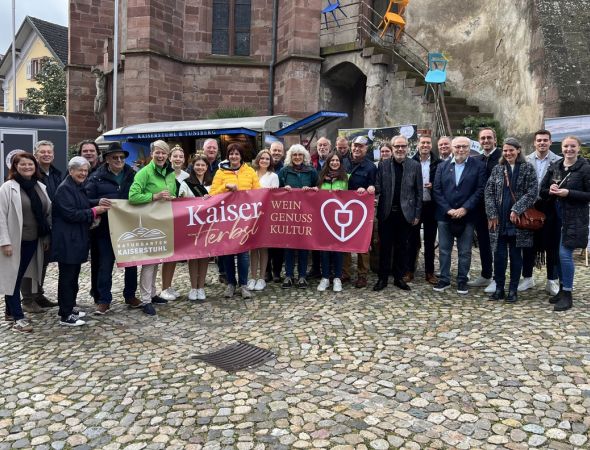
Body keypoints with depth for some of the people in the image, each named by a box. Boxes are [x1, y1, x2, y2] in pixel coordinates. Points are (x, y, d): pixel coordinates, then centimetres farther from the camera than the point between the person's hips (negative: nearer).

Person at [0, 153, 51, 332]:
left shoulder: (40, 187, 9)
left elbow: (48, 212, 12)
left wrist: (47, 237, 9)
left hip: (33, 241, 5)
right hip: (15, 242, -5)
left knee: (20, 277, 15)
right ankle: (18, 317, 5)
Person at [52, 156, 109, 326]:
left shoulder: (80, 187, 15)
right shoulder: (64, 188, -12)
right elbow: (70, 214, -20)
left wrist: (97, 209, 7)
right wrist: (94, 211, -16)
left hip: (78, 239, 9)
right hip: (67, 240, -9)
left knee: (73, 275, 15)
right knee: (67, 276, -4)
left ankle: (70, 307, 26)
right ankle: (65, 316, 3)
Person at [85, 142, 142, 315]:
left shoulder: (132, 175, 8)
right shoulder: (97, 177, -1)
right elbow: (87, 200, -6)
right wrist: (99, 201, -25)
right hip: (106, 228, -3)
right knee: (105, 264, 3)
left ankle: (130, 296, 28)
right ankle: (104, 300, 14)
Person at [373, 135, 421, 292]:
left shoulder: (415, 166, 2)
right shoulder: (383, 165, 3)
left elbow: (419, 192, 2)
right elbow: (378, 188, 0)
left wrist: (417, 214, -1)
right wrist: (372, 188, -23)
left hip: (405, 213, 0)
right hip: (386, 213, 0)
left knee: (401, 247, 9)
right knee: (385, 246, 6)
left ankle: (399, 277, 20)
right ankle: (383, 278, 16)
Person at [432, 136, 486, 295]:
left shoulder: (478, 166, 0)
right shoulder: (442, 166, 7)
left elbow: (480, 190, -6)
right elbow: (437, 190, 2)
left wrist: (465, 209, -14)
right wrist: (448, 209, -9)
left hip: (466, 215, -2)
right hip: (445, 215, 2)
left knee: (465, 252, 6)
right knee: (444, 250, 8)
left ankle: (462, 281, 17)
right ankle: (444, 280, 18)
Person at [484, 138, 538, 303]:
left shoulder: (528, 168, 1)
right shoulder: (497, 169, 7)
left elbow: (532, 192, -7)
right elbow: (488, 192, 4)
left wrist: (516, 210, -15)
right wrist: (492, 215, -6)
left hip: (518, 220, -2)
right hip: (499, 220, 2)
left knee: (515, 255, 6)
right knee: (499, 255, 3)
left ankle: (513, 290, 15)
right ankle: (499, 289, 14)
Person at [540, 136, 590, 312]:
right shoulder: (554, 167, 10)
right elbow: (542, 191, 11)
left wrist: (569, 193, -19)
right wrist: (550, 191, -10)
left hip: (574, 219, -6)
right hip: (556, 217, 6)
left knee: (565, 254, -9)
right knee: (559, 254, 11)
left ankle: (567, 294, 3)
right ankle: (562, 289, 25)